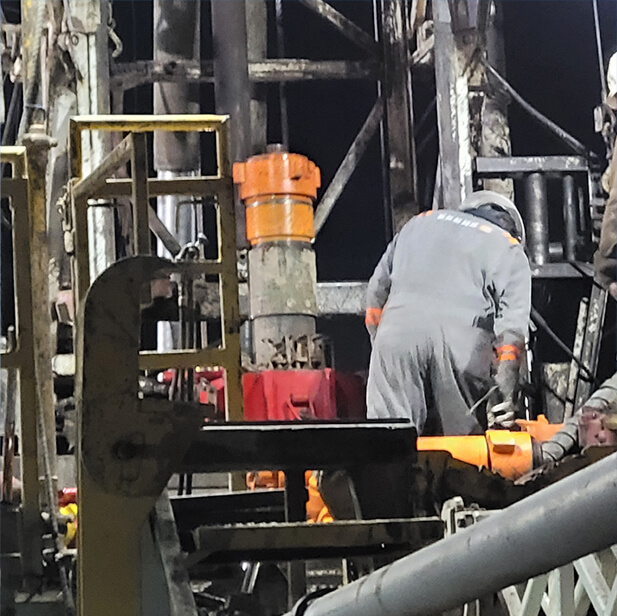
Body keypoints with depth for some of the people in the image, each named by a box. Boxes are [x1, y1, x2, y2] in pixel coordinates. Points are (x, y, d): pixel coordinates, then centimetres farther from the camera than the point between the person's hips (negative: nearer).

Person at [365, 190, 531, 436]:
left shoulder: (420, 223, 33)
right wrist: (506, 388, -1)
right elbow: (513, 323, 6)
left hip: (396, 332, 2)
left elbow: (377, 289, 25)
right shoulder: (510, 251, 22)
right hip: (462, 341, -2)